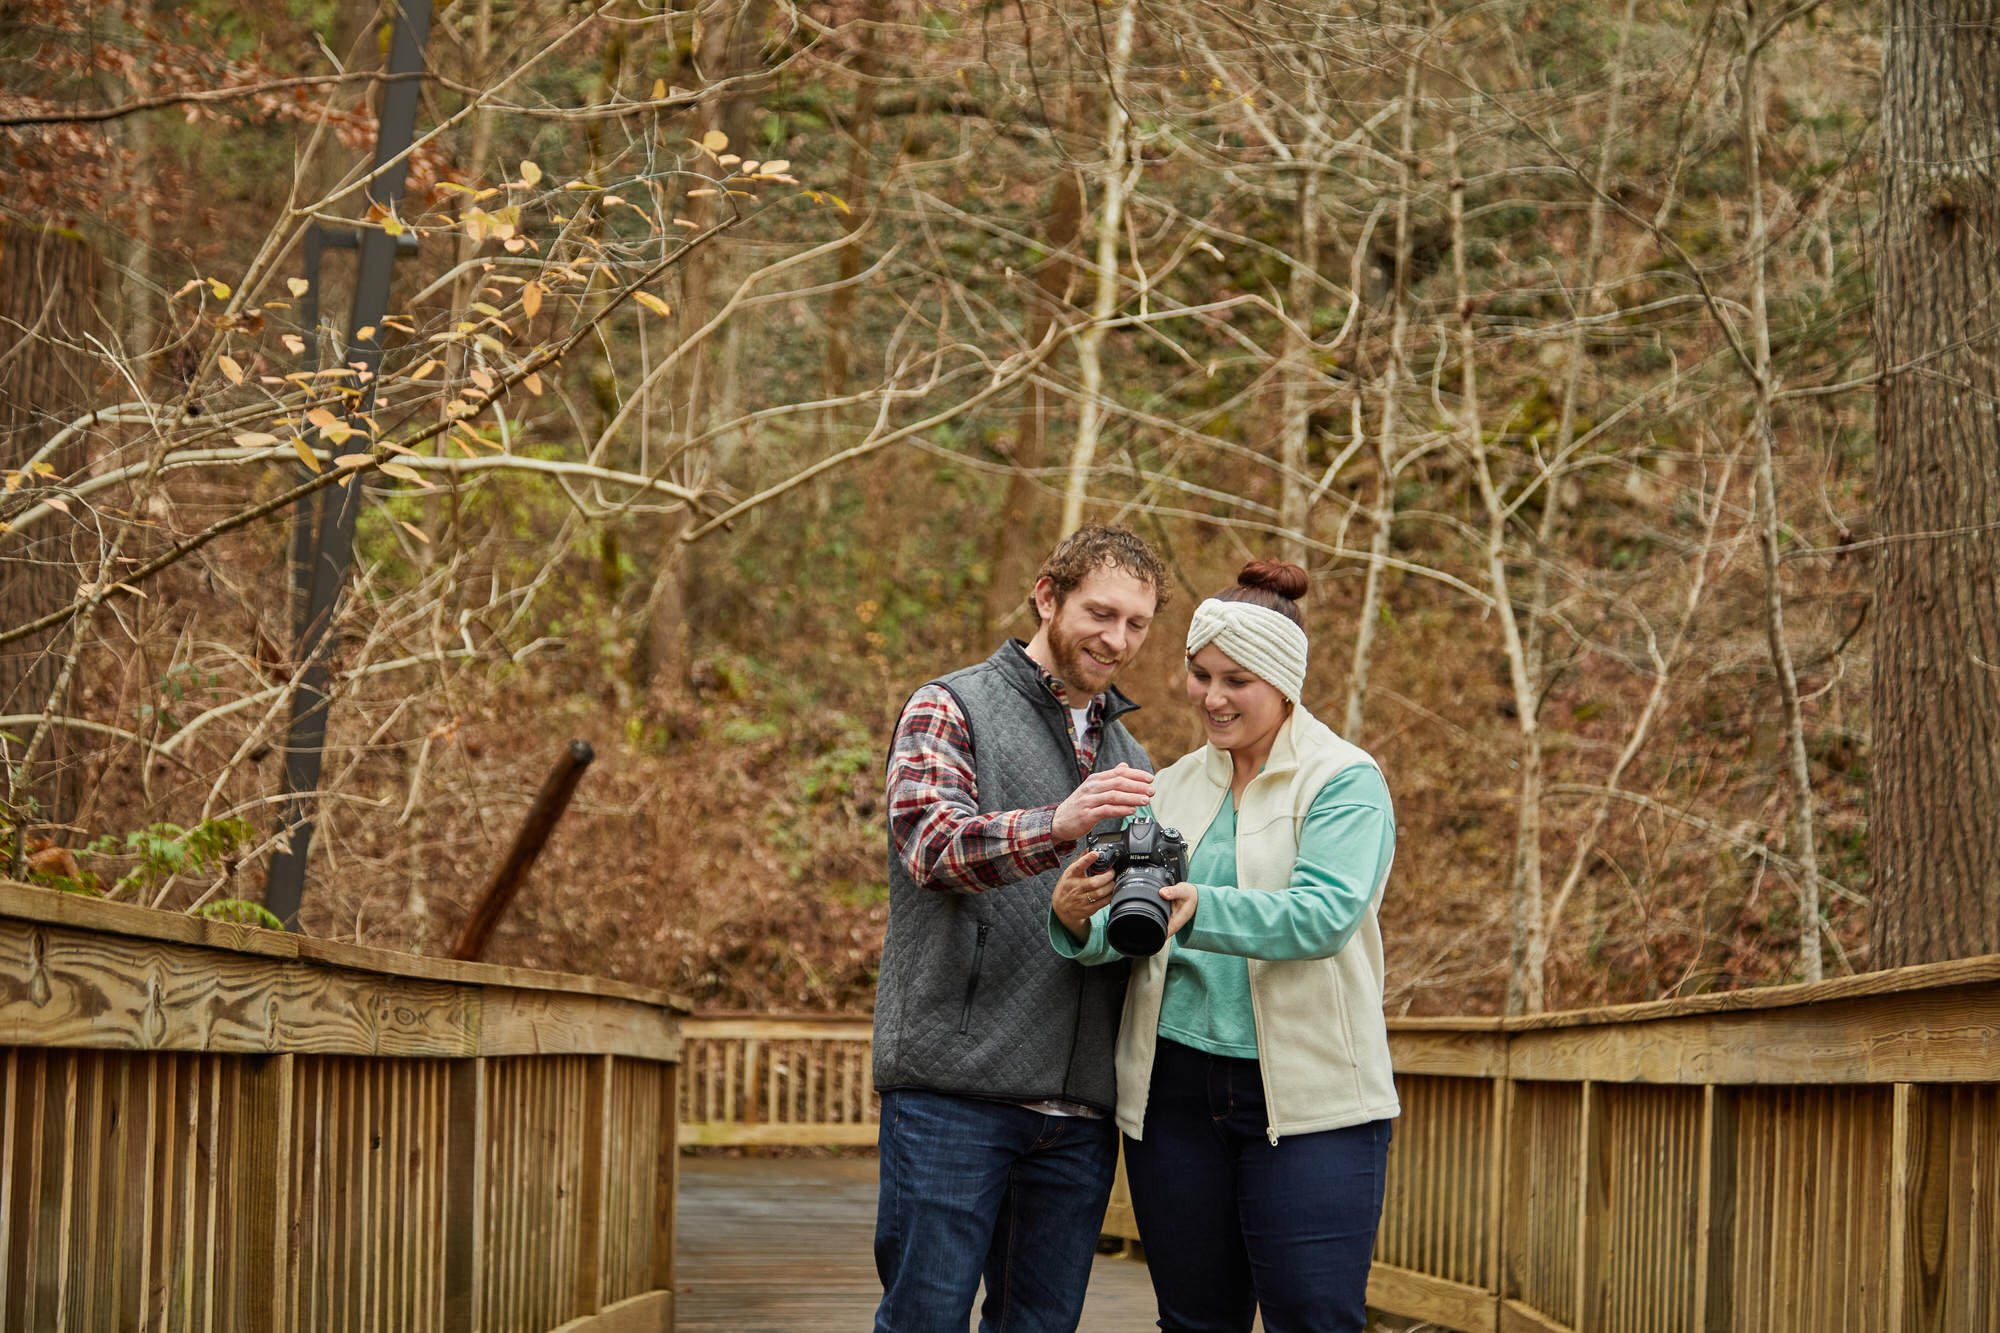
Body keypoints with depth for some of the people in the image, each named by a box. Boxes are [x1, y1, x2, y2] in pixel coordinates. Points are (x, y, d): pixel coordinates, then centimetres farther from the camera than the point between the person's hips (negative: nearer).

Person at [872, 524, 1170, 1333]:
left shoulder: (1129, 758, 22)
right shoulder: (951, 710, 3)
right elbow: (932, 842, -16)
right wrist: (1058, 827, -33)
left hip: (1080, 1109, 6)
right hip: (956, 1084, -5)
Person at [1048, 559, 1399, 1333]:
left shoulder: (1344, 780, -3)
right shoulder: (1172, 787, 14)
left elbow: (1325, 914, -19)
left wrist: (1199, 911, -35)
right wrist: (1079, 921, -18)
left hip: (1307, 1094, -5)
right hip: (1175, 1090, 5)